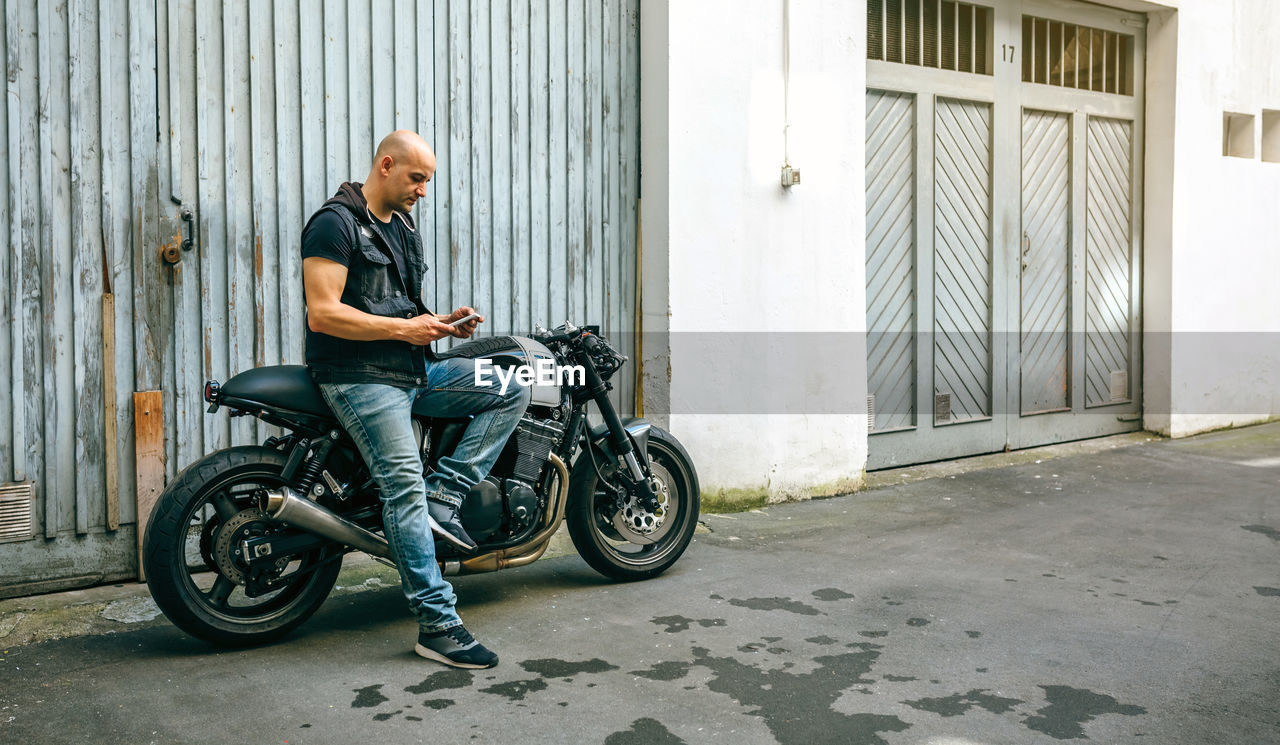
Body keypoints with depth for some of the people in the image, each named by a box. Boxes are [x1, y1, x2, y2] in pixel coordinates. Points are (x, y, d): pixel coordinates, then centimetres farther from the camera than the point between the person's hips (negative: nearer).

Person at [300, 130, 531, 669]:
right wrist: (405, 329, -18)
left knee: (512, 389, -1)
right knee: (405, 486, -17)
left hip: (413, 370, 9)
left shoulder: (403, 230, 21)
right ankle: (437, 625, -15)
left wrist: (443, 323, 6)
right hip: (359, 376, -9)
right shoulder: (336, 223, -8)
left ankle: (444, 493, -8)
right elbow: (322, 313, -18)